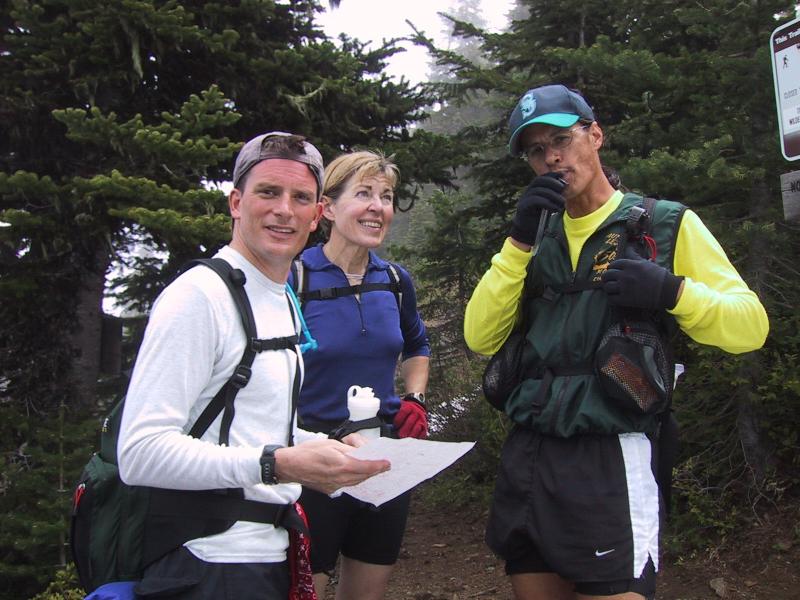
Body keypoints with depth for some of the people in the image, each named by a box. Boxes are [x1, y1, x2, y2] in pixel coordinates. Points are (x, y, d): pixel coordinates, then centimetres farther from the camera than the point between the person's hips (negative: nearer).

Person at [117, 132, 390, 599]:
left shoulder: (284, 303, 13)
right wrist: (277, 464, -28)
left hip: (271, 553, 9)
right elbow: (140, 453, -23)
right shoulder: (199, 295, -15)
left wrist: (328, 447, 8)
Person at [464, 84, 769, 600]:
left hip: (609, 460, -4)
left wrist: (672, 292, -19)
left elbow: (750, 326, -3)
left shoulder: (666, 225, 3)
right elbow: (481, 338, 3)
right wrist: (519, 242, -6)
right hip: (526, 455, 5)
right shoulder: (538, 239, 15)